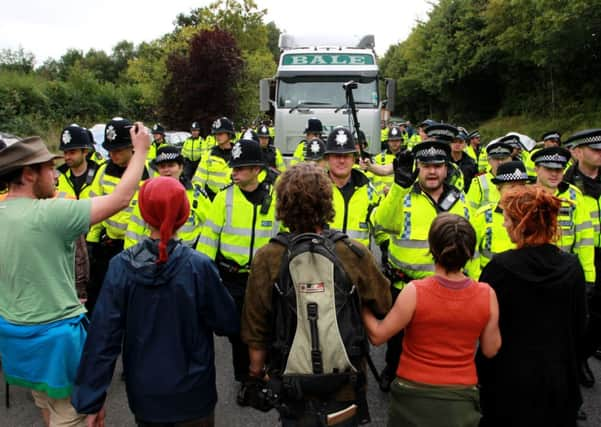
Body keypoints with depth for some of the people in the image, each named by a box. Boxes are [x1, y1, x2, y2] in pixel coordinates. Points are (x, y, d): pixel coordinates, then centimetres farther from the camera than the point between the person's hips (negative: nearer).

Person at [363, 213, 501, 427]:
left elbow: (377, 336, -9)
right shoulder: (486, 294, -13)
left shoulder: (415, 292, -21)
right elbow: (490, 350, 0)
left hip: (414, 395, -2)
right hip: (461, 398, 2)